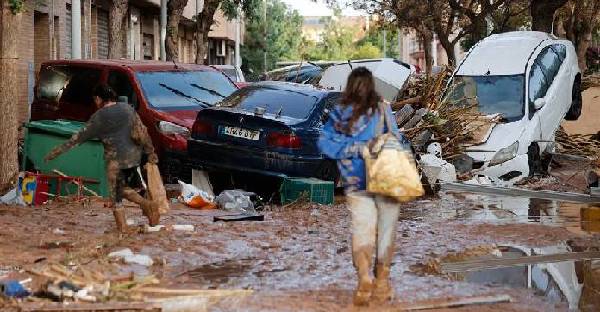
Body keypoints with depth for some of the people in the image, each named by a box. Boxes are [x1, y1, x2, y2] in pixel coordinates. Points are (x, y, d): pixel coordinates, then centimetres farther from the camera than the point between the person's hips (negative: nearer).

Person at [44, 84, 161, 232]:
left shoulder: (98, 117, -7)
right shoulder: (127, 108, 4)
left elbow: (79, 137, -5)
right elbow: (142, 131, 4)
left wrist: (56, 152, 2)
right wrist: (150, 152, 13)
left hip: (115, 160, -5)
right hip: (134, 156, 5)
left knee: (115, 195, 7)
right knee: (123, 188, 21)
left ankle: (122, 227, 6)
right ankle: (147, 204, 0)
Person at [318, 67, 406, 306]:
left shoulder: (338, 114, 2)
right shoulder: (382, 109, -5)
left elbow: (324, 143, -1)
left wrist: (354, 149, -2)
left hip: (356, 185, 1)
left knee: (362, 229, 3)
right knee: (386, 230, 11)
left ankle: (364, 275, -21)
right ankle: (382, 281, 17)